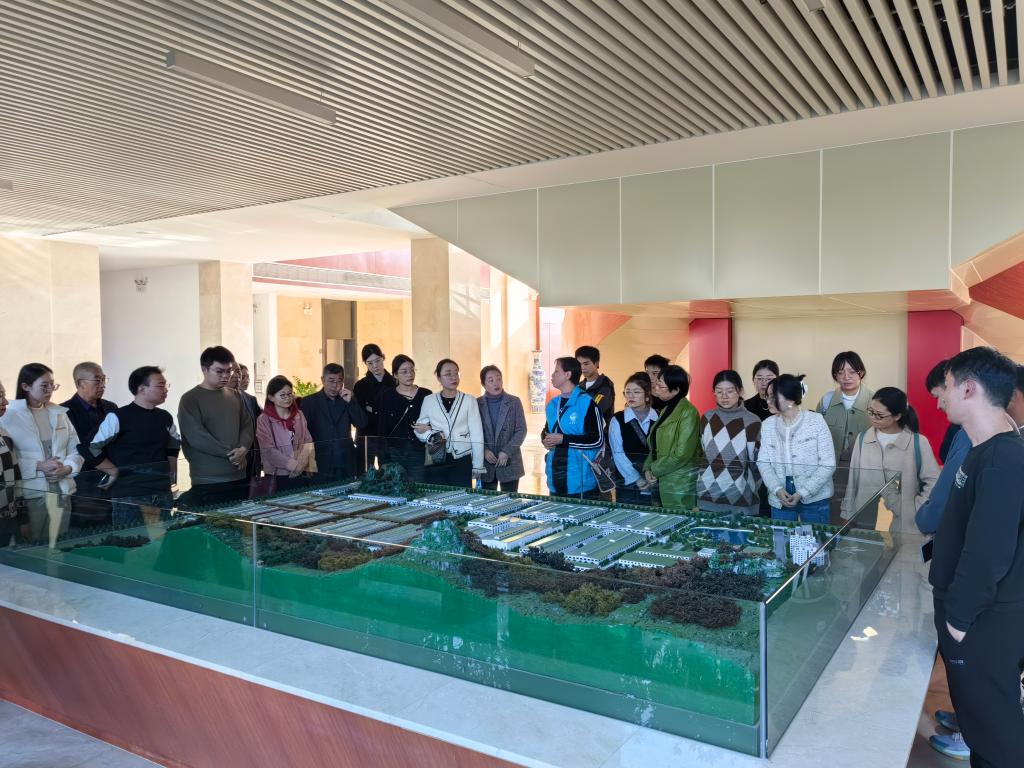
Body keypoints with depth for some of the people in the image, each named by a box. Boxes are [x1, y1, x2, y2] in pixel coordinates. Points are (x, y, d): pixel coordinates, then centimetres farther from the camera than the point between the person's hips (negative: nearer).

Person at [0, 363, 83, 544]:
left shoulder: (60, 414, 9)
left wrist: (66, 468, -9)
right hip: (31, 492, -4)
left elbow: (76, 451, 10)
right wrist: (38, 466, -16)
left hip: (62, 490, 4)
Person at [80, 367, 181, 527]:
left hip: (163, 494, 6)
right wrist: (114, 472, -6)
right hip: (128, 496, -6)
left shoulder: (165, 418, 9)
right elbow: (90, 448, -10)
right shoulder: (119, 417, -10)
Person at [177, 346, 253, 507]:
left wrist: (243, 448, -8)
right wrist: (230, 453, -12)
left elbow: (247, 425, 13)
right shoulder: (190, 399, -5)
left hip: (239, 476, 6)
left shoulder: (234, 396, 13)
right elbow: (196, 436, -14)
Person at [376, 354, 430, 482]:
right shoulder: (386, 397, 6)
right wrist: (384, 461, 0)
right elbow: (382, 431, 5)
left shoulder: (426, 395, 7)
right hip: (394, 456, 0)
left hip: (419, 455, 0)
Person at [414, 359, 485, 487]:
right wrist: (430, 435, -11)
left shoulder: (469, 401, -1)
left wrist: (477, 466, -2)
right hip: (436, 462, 1)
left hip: (462, 462, -1)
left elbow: (476, 435, -1)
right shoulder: (428, 401, 4)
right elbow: (419, 429, 11)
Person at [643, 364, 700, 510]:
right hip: (662, 481, 8)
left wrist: (655, 469, -9)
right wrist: (648, 468, 2)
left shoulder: (687, 413, -13)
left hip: (680, 485, -8)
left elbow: (682, 454, -18)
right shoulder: (666, 410, 14)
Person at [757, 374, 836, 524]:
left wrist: (803, 493, -16)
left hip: (814, 497, -3)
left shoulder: (816, 421, -9)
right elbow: (763, 462, 1)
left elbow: (828, 464, -10)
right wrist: (777, 489, -15)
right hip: (780, 498, 3)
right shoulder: (768, 424, 2)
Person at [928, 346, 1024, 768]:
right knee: (979, 708, 20)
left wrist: (960, 614, -17)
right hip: (974, 613, 9)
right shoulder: (987, 451, 8)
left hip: (986, 621, -9)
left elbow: (989, 551, -26)